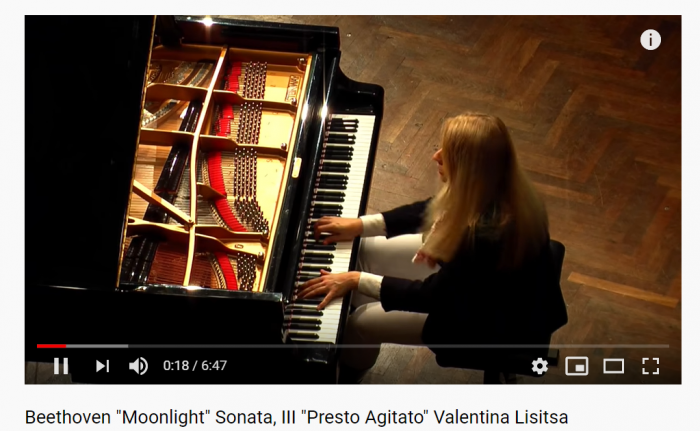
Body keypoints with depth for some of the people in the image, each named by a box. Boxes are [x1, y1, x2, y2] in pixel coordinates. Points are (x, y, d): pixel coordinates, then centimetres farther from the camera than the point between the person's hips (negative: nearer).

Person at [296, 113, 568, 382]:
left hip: (495, 320, -8)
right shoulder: (494, 189, -19)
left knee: (359, 322, -2)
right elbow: (434, 210, 0)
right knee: (365, 251, 10)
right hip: (474, 272, 8)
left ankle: (348, 371, 37)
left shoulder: (488, 235, -42)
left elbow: (431, 296, -30)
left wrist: (357, 280, -24)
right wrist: (361, 225, -3)